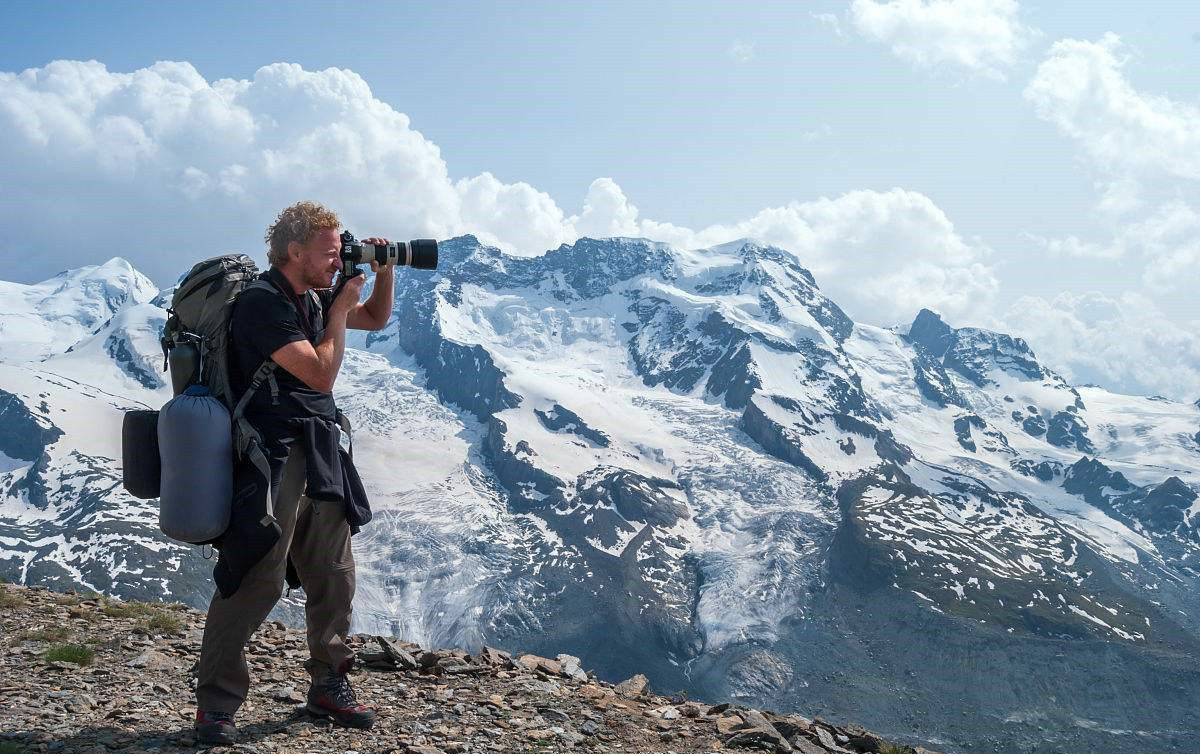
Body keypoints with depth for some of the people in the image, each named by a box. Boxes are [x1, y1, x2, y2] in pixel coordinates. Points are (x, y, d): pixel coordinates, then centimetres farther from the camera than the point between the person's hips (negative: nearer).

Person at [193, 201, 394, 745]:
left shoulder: (315, 297, 12)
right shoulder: (261, 302, -14)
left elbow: (376, 320, 27)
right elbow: (321, 372, -18)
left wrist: (384, 273, 10)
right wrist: (341, 308, -9)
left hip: (320, 455, 9)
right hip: (273, 454, -9)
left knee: (334, 577, 13)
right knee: (257, 580, -8)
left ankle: (328, 684, 27)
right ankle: (214, 705, 4)